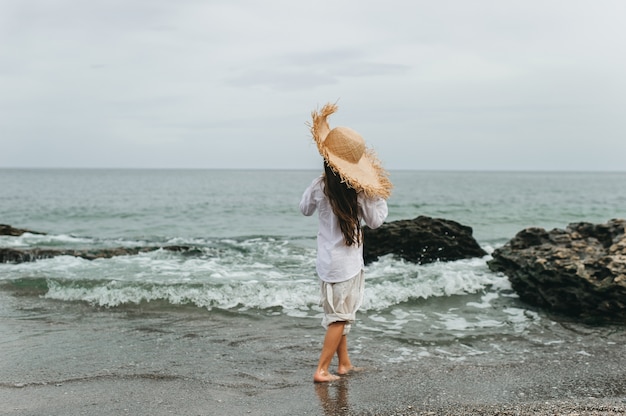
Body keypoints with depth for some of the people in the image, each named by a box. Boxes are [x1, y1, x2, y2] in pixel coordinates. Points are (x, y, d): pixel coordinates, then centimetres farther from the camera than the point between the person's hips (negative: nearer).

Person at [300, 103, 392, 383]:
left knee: (339, 315, 18)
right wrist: (380, 196, 3)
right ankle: (322, 370, 2)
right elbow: (375, 221, -6)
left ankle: (344, 364, 26)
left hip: (328, 262, 4)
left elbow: (305, 209, 9)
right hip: (348, 263, -4)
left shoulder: (319, 187, -9)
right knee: (340, 317, 4)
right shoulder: (359, 192, -17)